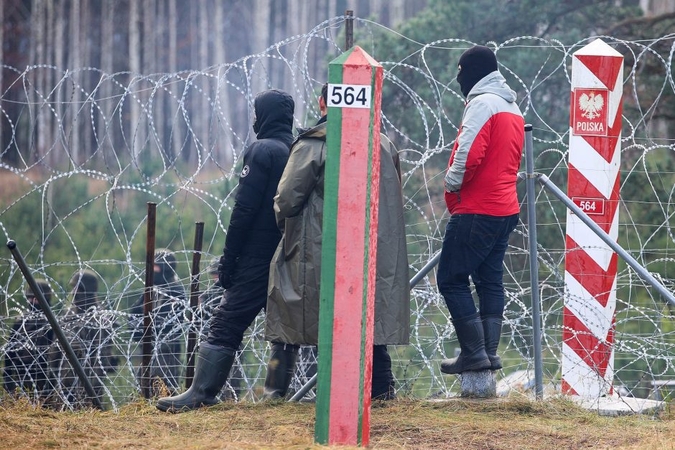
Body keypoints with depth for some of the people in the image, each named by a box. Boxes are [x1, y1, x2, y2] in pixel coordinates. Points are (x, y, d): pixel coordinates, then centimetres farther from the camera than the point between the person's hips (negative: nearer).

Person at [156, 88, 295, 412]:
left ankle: (201, 392, -10)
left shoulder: (262, 151, -9)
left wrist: (228, 258, -11)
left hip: (257, 259, -7)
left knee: (226, 323, -7)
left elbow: (244, 209, -14)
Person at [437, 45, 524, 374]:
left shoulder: (482, 103, -12)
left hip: (476, 210, -9)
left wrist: (452, 185, -7)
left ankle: (474, 352, -10)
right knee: (490, 281, 11)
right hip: (506, 208, 9)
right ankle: (490, 352, 8)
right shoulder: (513, 107, 18)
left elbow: (469, 153, -23)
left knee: (451, 280, -5)